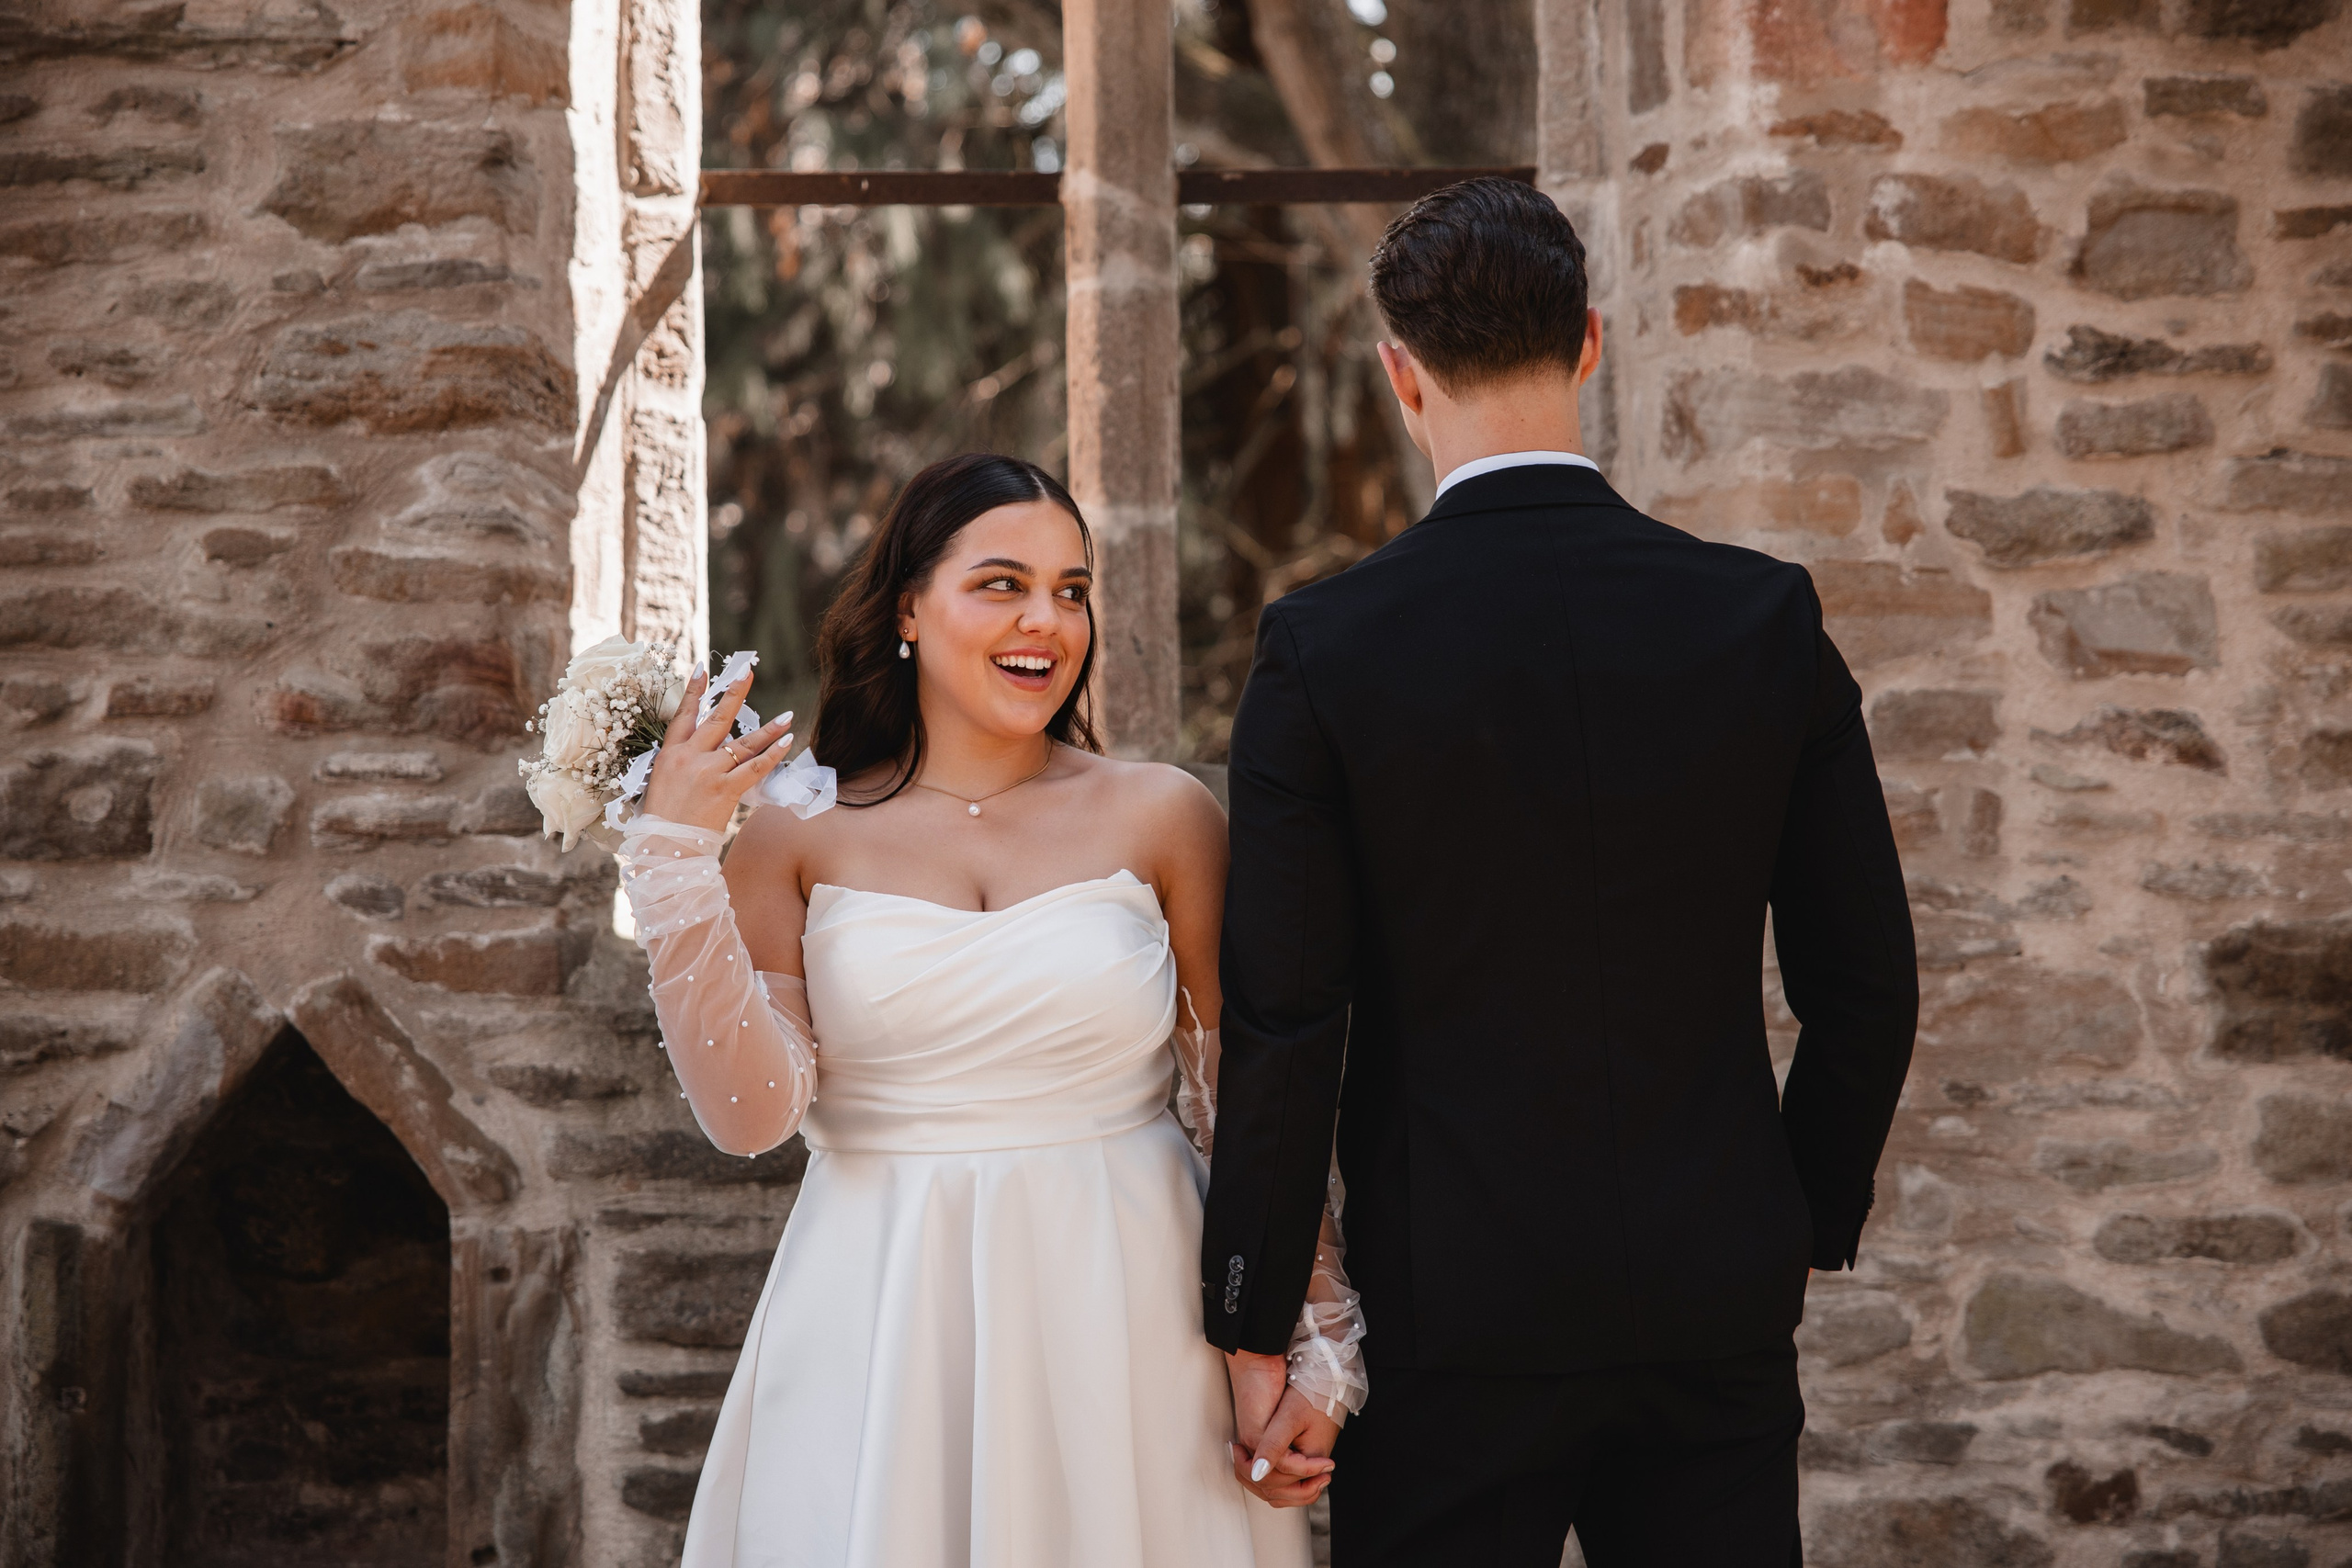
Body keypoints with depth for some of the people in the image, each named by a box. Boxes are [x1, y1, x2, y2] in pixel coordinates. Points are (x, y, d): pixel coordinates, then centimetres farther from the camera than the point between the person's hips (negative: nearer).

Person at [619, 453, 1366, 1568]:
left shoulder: (1158, 816, 0)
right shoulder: (795, 835, 0)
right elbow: (750, 1113, -7)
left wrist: (1311, 1354, -4)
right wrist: (674, 864, -13)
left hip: (1119, 1324, 0)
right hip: (883, 1340, 0)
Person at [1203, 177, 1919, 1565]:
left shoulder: (1322, 647, -9)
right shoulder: (1767, 618, -2)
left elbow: (1282, 1026, -9)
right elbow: (1868, 985, 2)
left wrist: (1256, 1336, -2)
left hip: (1456, 1319, -2)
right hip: (1722, 1314, 3)